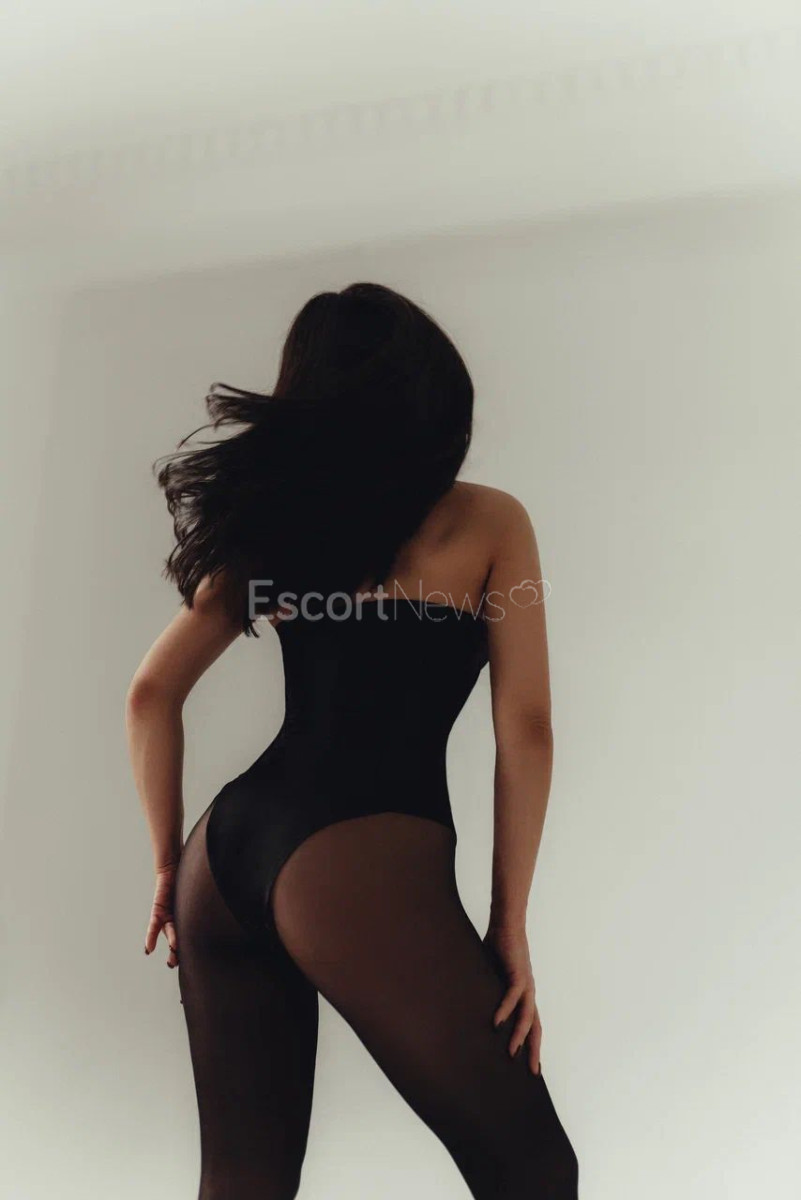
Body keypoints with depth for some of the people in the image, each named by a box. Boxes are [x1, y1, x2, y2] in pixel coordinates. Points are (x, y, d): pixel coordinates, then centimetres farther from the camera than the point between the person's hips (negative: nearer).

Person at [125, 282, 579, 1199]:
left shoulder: (271, 526, 15)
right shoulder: (488, 521, 5)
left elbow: (151, 694, 14)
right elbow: (525, 730, -2)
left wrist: (170, 863, 19)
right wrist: (508, 922, 3)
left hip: (225, 851, 6)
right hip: (365, 862, -6)